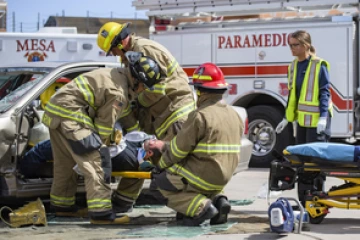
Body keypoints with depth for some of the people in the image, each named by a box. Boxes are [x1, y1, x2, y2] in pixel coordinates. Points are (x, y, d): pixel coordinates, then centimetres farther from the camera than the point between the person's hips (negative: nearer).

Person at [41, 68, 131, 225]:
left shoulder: (120, 75, 12)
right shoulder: (119, 94, -15)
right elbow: (105, 123, -7)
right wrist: (99, 145, 7)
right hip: (69, 112, -10)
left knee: (64, 162, 22)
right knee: (97, 159, -12)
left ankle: (62, 204, 35)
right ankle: (101, 212, -16)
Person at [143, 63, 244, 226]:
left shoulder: (200, 116, -17)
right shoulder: (234, 116, 8)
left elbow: (178, 149, -12)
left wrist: (161, 164, 8)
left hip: (203, 175, -8)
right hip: (223, 177, 8)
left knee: (161, 180, 11)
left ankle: (200, 207, -8)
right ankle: (216, 199, 7)